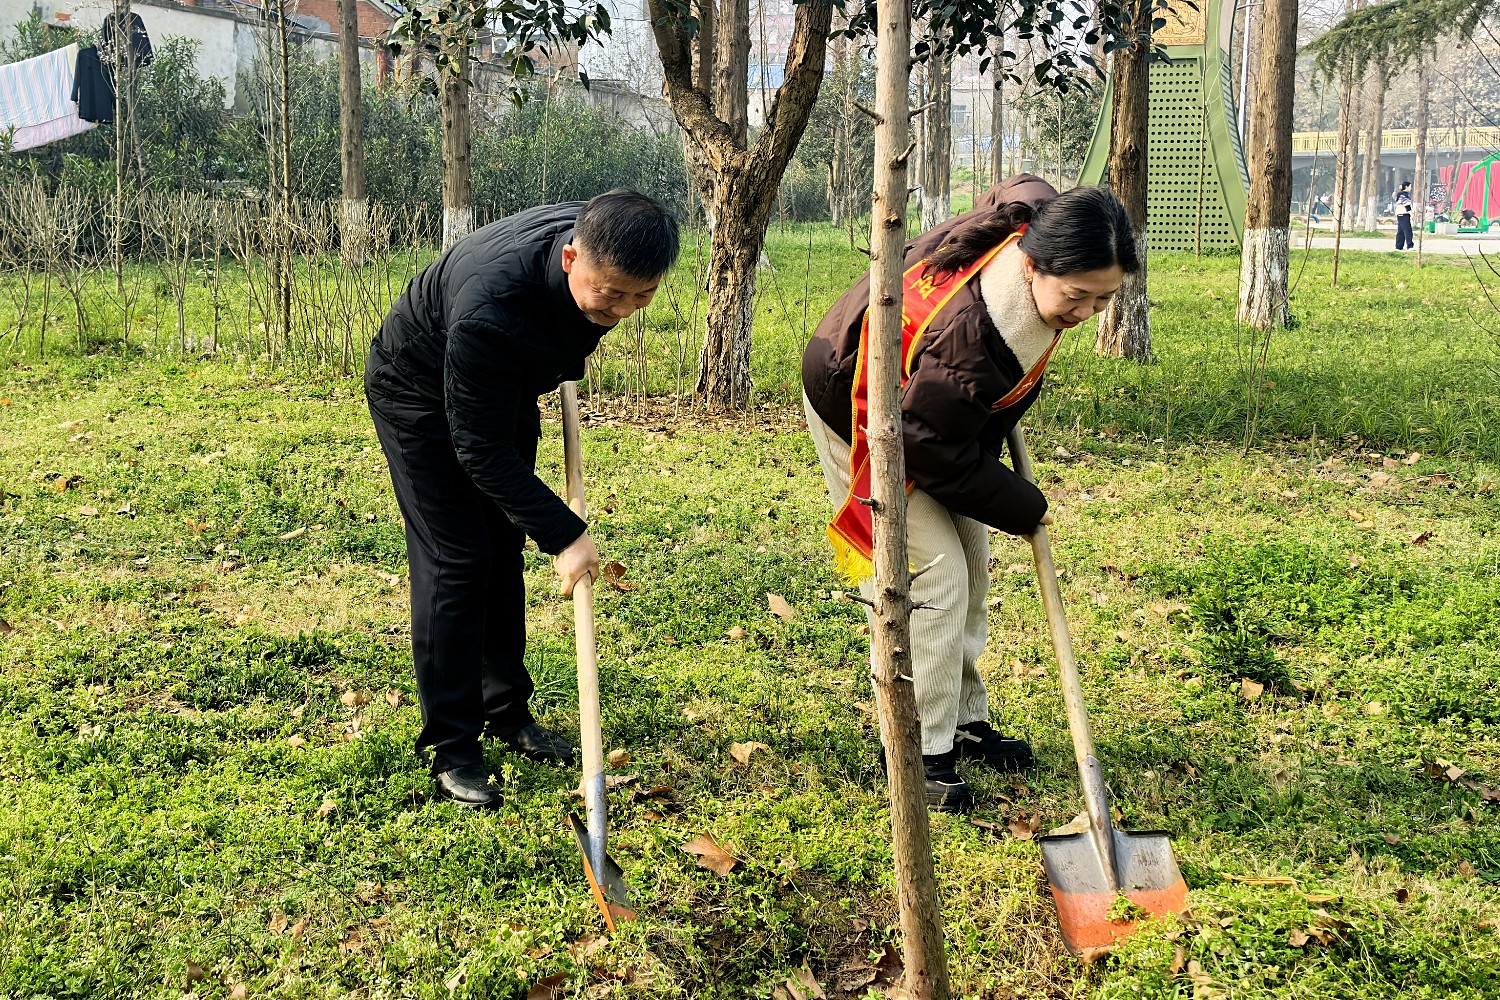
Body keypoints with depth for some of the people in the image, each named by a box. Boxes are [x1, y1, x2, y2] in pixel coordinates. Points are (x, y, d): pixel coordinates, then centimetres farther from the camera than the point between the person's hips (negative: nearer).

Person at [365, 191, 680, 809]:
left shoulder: (605, 255, -24)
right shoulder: (490, 305, -44)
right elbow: (480, 450, -36)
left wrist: (563, 364, 16)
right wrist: (564, 534, -36)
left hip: (507, 389, 7)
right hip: (419, 396, -7)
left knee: (503, 550, 10)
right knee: (455, 562, -10)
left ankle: (505, 711, 23)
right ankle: (451, 751, -2)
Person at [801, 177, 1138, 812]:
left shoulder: (1039, 217, -23)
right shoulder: (967, 336, -45)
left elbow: (1021, 187, 5)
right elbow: (942, 459, -31)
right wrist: (1026, 510, -15)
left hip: (936, 407, 9)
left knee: (971, 562, 11)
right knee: (932, 574, -13)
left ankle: (965, 720, 25)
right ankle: (922, 752, 0)